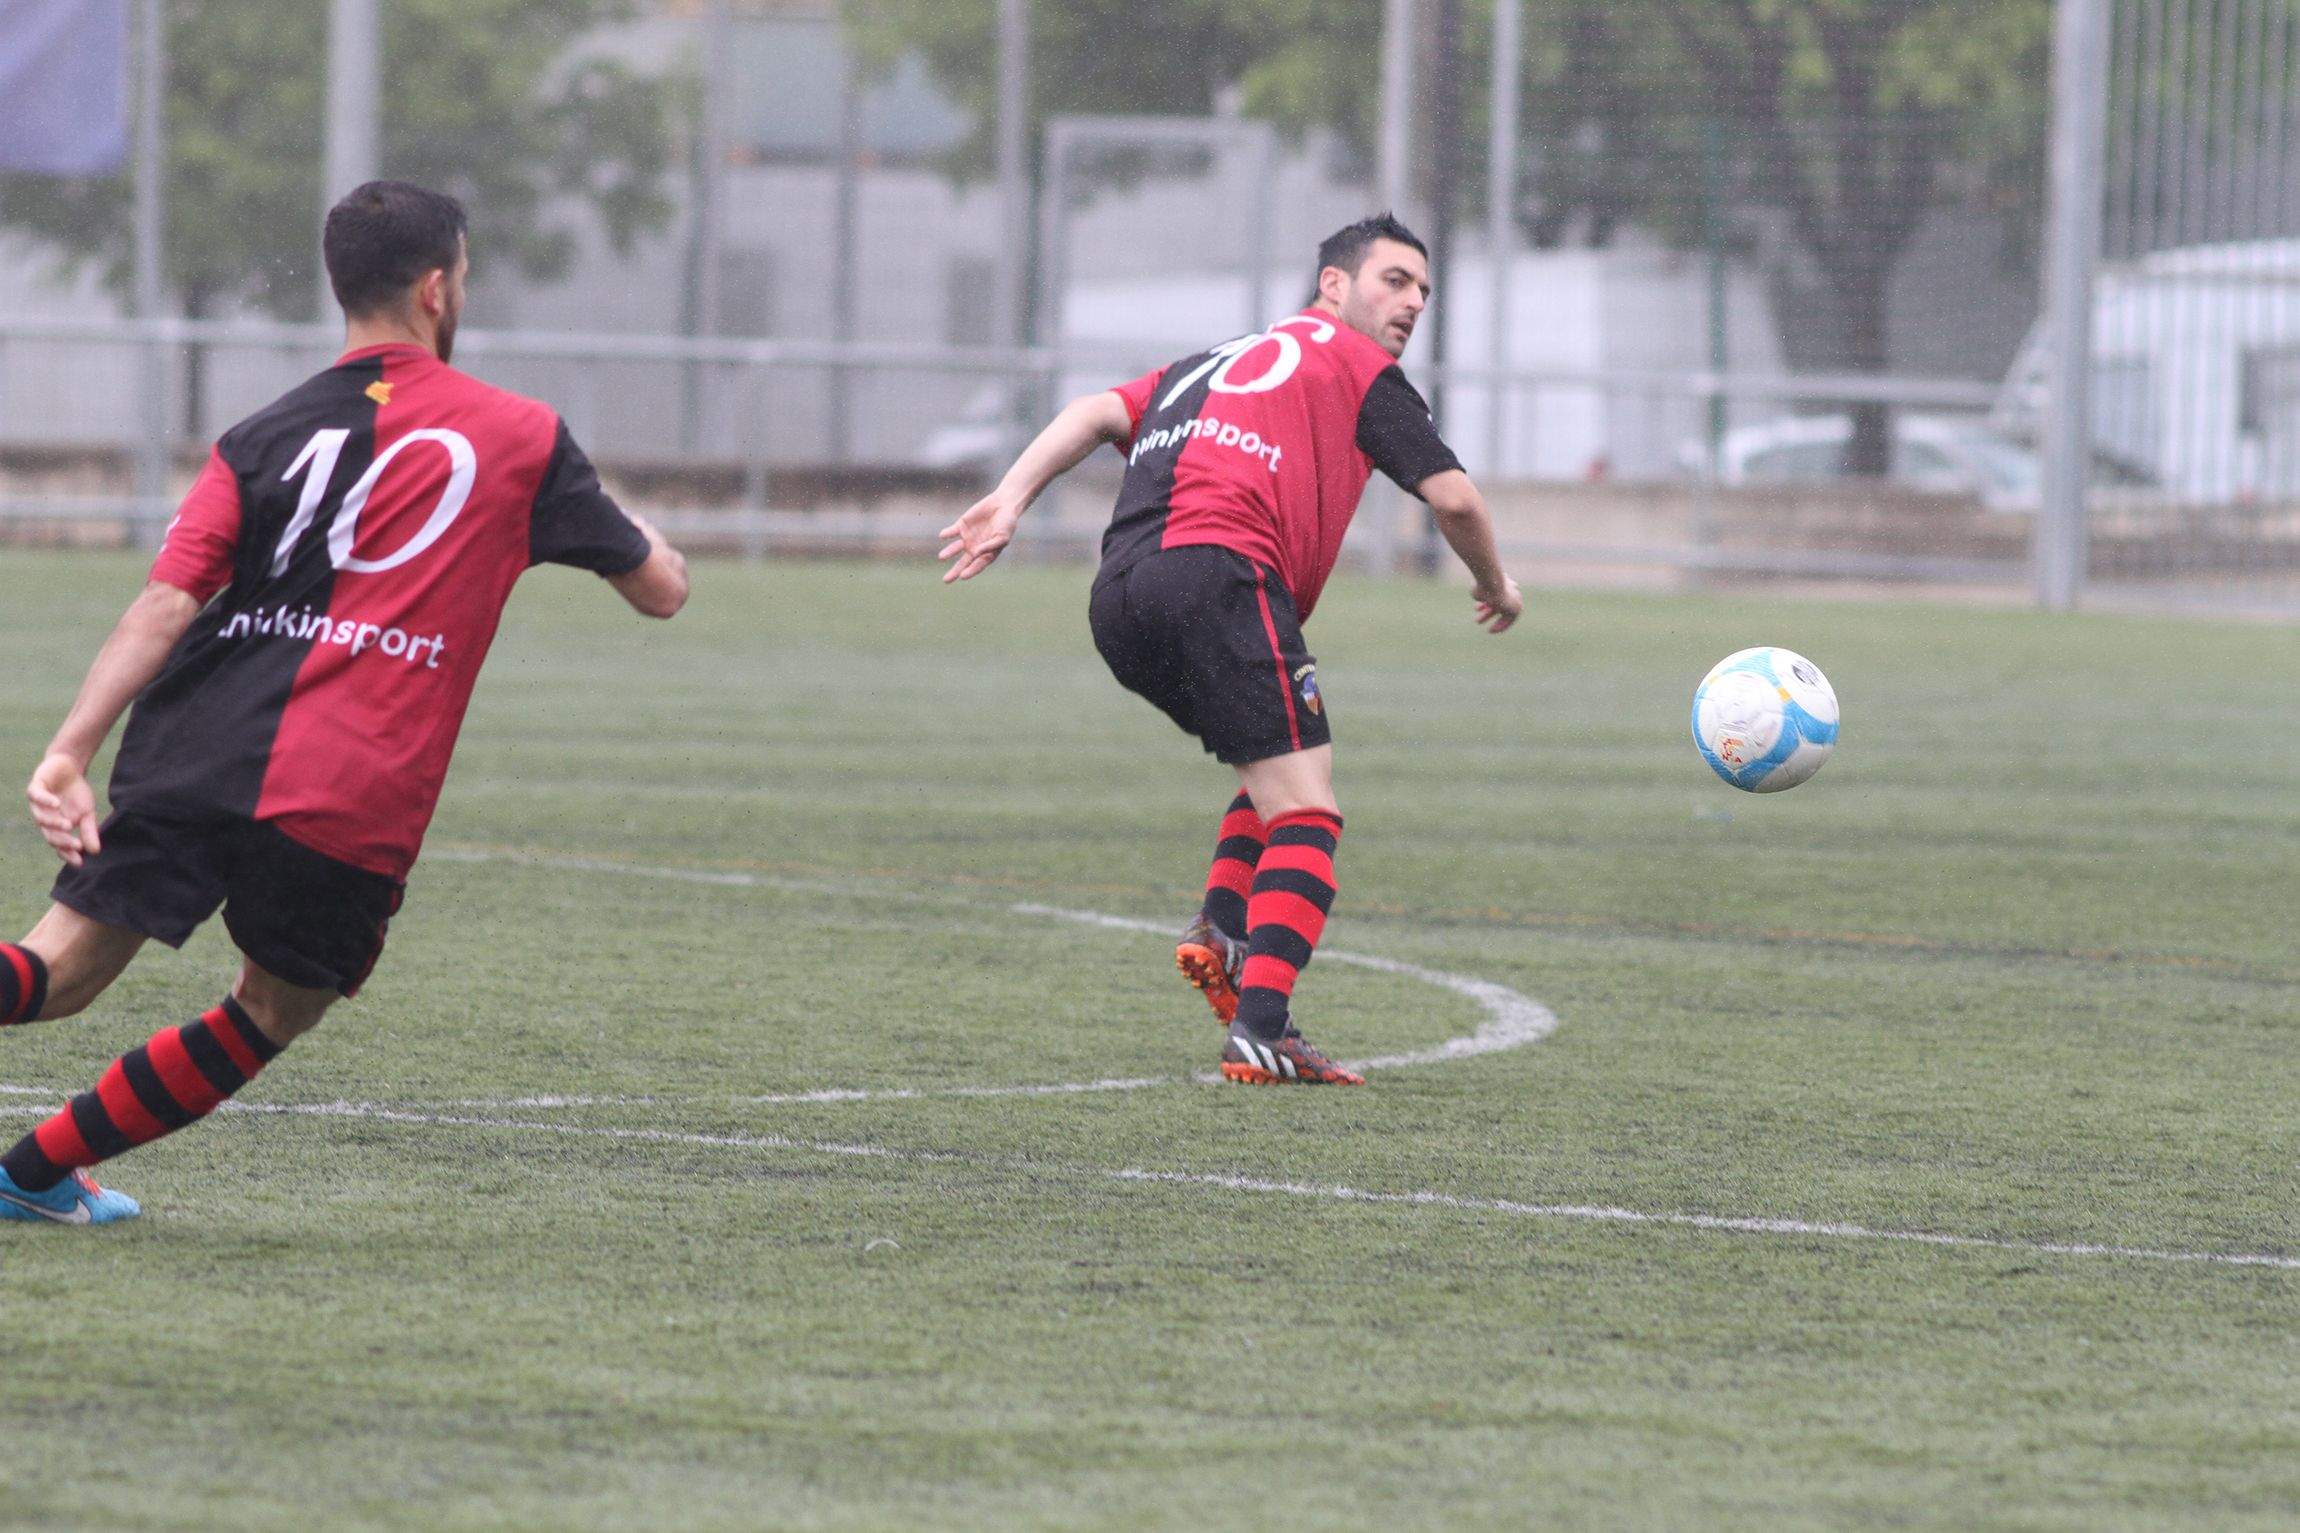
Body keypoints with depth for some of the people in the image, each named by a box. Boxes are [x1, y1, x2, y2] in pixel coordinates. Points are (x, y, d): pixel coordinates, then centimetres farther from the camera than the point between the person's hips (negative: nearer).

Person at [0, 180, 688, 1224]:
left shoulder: (265, 436, 12)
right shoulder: (522, 437, 10)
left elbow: (165, 605, -1)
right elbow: (662, 589, 20)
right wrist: (648, 538, 44)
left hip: (194, 755, 2)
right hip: (354, 809, -2)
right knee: (271, 1016, 19)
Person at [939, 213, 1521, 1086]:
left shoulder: (1216, 362, 33)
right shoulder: (1353, 364, 14)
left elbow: (1100, 413, 18)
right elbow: (1452, 496, 8)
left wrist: (1011, 499, 7)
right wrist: (1495, 586, 25)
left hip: (1117, 604, 8)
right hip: (1219, 573, -7)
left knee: (1283, 768, 27)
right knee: (1305, 815, -7)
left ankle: (1222, 927, 7)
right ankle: (1260, 1030, -22)